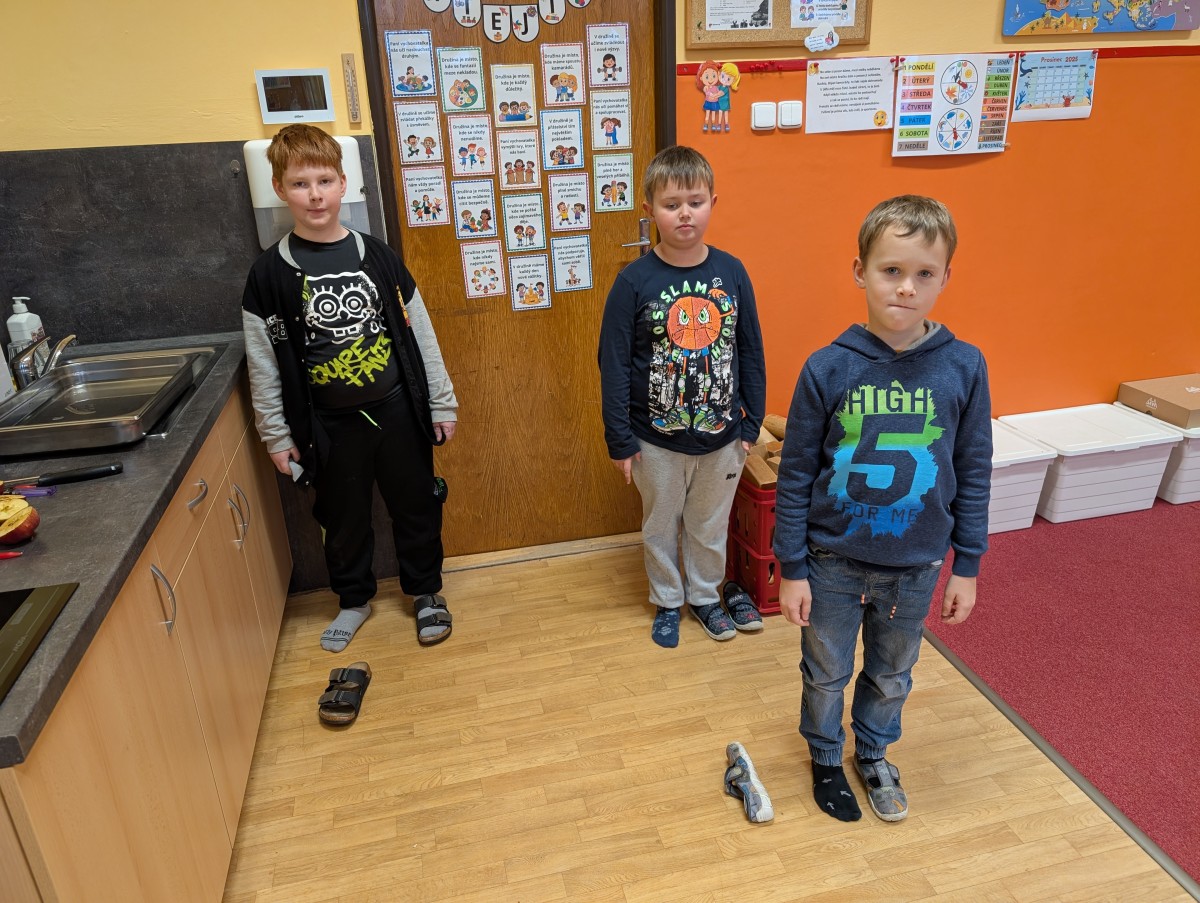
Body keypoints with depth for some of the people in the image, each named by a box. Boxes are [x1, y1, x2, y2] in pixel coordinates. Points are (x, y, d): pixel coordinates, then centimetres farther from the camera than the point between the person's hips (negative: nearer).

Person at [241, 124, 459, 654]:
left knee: (415, 506, 12)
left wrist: (442, 402, 3)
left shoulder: (376, 256, -3)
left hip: (398, 409, 1)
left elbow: (420, 332, 2)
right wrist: (276, 436, 0)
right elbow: (263, 363, -1)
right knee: (343, 518, 15)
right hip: (329, 424, 0)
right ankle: (354, 599, 39)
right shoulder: (270, 273, -6)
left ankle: (426, 591, 34)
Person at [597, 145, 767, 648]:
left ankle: (705, 596, 43)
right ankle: (667, 601, 40)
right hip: (657, 440, -1)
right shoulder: (634, 282, -13)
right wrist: (619, 439, -9)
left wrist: (752, 421, 3)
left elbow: (751, 351, 2)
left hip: (722, 437, 2)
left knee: (710, 527, 20)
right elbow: (614, 364, -9)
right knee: (661, 526, 18)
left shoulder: (731, 272, -6)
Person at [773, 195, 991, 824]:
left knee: (892, 675, 23)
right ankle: (826, 757, 46)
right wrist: (792, 568, -7)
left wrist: (967, 565, 3)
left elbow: (973, 472, -1)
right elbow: (795, 476, -9)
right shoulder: (827, 369, -16)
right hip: (832, 562, -1)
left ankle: (874, 753, 51)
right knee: (826, 672, 19)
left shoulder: (963, 367, -10)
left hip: (915, 565, 2)